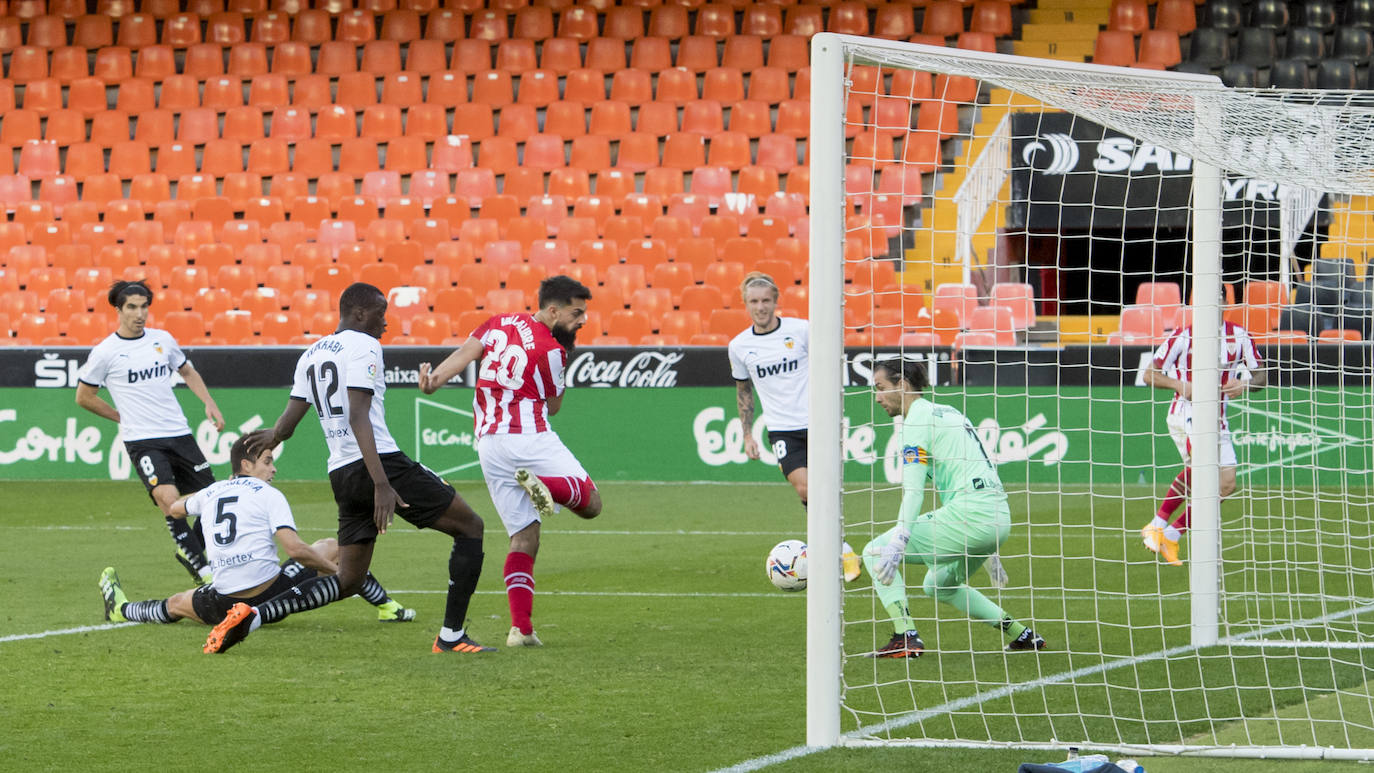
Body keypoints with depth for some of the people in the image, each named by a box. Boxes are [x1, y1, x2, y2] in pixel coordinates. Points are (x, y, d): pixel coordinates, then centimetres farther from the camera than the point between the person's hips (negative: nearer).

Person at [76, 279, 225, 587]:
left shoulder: (162, 339, 7)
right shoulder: (105, 352, -5)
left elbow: (187, 371, 24)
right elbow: (84, 397, 6)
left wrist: (209, 403, 10)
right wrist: (124, 417, 6)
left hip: (178, 433, 5)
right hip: (142, 440, -5)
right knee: (168, 497, -26)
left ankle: (189, 552, 28)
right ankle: (201, 569, -19)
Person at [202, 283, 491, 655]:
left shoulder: (310, 355, 17)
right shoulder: (363, 346, -6)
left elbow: (286, 424, 17)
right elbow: (358, 418, -18)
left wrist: (272, 436, 42)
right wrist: (382, 484, -25)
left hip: (340, 474, 8)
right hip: (380, 463, -8)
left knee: (349, 580, 12)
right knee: (470, 526, 5)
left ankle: (250, 616, -5)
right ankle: (451, 636, -1)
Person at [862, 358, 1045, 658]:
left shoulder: (919, 418, -5)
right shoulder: (947, 411, 23)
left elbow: (913, 490, -18)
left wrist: (896, 545, -27)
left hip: (969, 511, -9)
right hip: (999, 517, 9)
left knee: (875, 553, -3)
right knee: (939, 585, 30)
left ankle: (906, 637, -16)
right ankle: (1022, 635, 24)